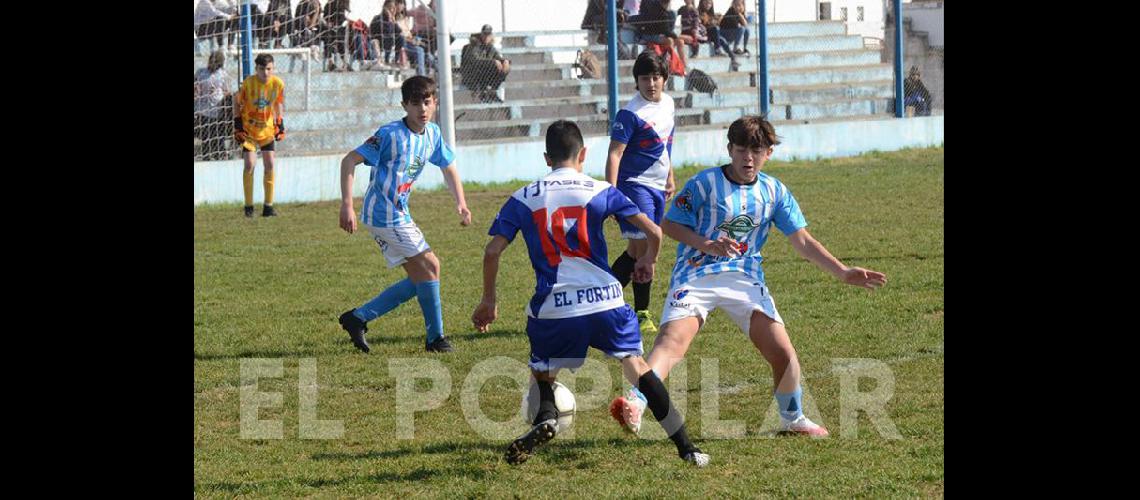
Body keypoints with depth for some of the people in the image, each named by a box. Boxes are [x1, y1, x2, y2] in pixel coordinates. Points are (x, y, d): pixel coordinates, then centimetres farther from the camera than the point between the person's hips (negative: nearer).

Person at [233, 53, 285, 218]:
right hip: (248, 129, -3)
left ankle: (268, 206, 7)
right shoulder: (248, 83, -18)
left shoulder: (278, 84, -10)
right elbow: (237, 102, -4)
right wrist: (238, 124, -6)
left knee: (270, 164, -2)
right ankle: (248, 206, -1)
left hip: (267, 129, 3)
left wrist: (280, 124, 4)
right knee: (250, 164, -12)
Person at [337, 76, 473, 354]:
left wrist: (460, 203, 5)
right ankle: (435, 338, 1)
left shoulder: (432, 133, 5)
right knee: (429, 266, -9)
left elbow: (448, 167, 20)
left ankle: (358, 318, 13)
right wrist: (347, 205, -24)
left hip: (399, 214, 9)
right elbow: (350, 160, -18)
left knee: (419, 279, 9)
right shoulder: (391, 134, -19)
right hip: (384, 214, -9)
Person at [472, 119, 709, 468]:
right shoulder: (600, 192, 5)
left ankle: (545, 417, -11)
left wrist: (488, 301, 15)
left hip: (553, 309, 0)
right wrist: (648, 262, 23)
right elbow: (653, 231, 2)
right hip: (605, 300, 0)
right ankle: (685, 446, 9)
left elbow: (492, 251, 2)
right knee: (636, 365, 13)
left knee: (542, 372, 22)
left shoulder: (523, 199, 7)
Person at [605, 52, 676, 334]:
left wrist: (670, 179, 29)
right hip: (635, 184, -8)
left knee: (637, 250, 11)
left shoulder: (667, 103, 9)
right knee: (644, 249, -10)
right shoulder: (631, 114, -16)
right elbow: (614, 154, -18)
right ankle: (642, 313, 0)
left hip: (658, 187, 8)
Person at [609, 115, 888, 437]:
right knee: (672, 339, -28)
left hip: (745, 278, 4)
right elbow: (670, 225, -2)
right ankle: (635, 404, -43)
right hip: (696, 275, -4)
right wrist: (706, 245, -18)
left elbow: (803, 242, 9)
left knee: (783, 353, -4)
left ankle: (792, 419, 21)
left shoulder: (774, 192, 7)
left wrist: (843, 273, 1)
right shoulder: (705, 183, -5)